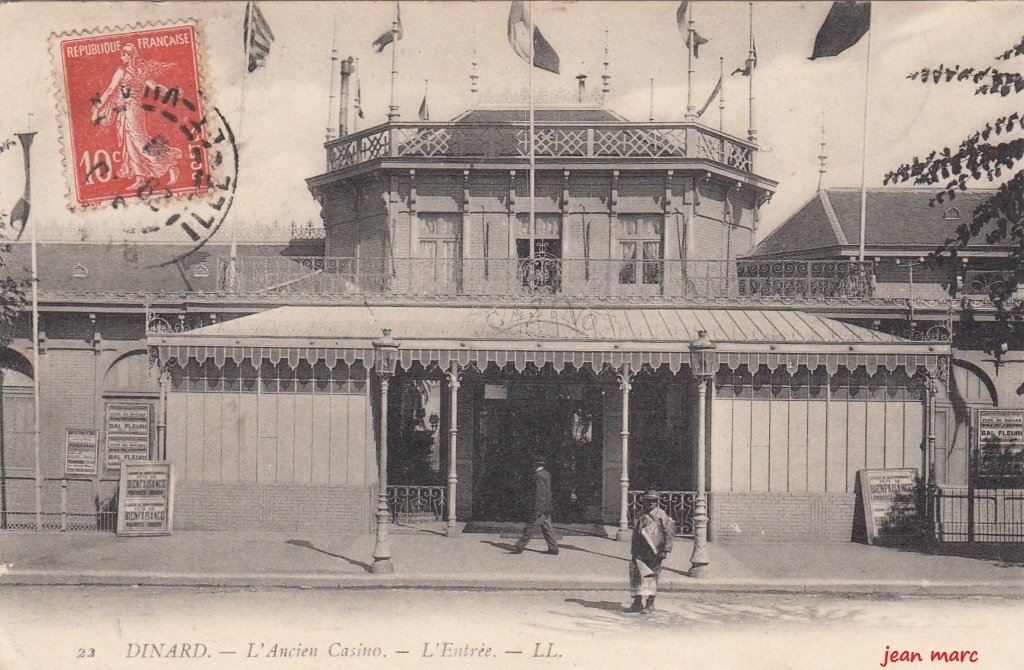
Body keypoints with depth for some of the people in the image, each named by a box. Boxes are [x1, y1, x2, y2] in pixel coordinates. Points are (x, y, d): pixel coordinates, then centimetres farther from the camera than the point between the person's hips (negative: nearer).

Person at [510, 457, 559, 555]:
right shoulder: (547, 475, 15)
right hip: (547, 508, 9)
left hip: (540, 507, -9)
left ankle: (519, 547, -4)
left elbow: (539, 494, -20)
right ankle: (553, 548, 12)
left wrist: (536, 510, -22)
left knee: (529, 528, -6)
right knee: (547, 529, 12)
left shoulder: (539, 476, -14)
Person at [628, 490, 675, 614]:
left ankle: (650, 603, 11)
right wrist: (633, 552, 18)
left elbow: (668, 533, -6)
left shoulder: (661, 515, -4)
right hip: (640, 552, 5)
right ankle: (637, 601, 8)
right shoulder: (641, 516, 13)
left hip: (654, 552, -5)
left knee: (651, 576, 1)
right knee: (636, 574, 0)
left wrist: (665, 550, -13)